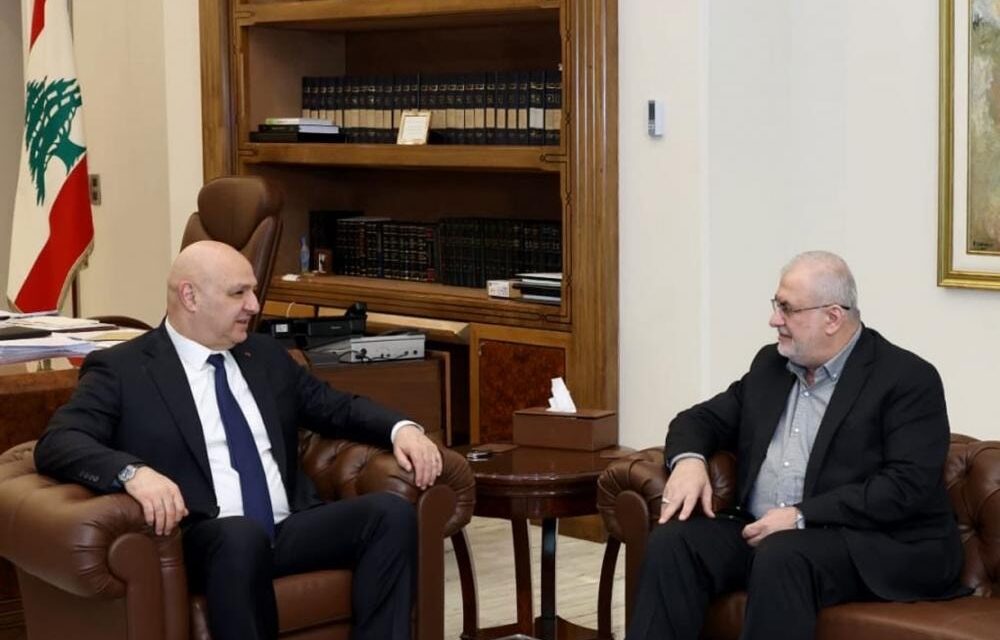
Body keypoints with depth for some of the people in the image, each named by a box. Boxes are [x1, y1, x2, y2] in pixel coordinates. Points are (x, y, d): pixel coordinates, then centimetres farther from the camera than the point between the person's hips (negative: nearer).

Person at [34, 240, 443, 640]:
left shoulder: (266, 355, 20)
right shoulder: (121, 369, 2)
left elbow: (337, 409, 27)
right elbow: (56, 444, -9)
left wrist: (401, 428, 5)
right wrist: (133, 472, -30)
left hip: (291, 531, 6)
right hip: (205, 542, -5)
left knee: (390, 512, -19)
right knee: (242, 534, -38)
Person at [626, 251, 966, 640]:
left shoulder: (908, 379, -6)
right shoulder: (770, 365, 16)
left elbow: (910, 485, -15)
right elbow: (703, 419, 20)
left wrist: (803, 516, -21)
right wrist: (688, 459, -5)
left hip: (874, 546, -6)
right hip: (762, 532, 6)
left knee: (781, 555, -36)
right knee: (673, 542, -20)